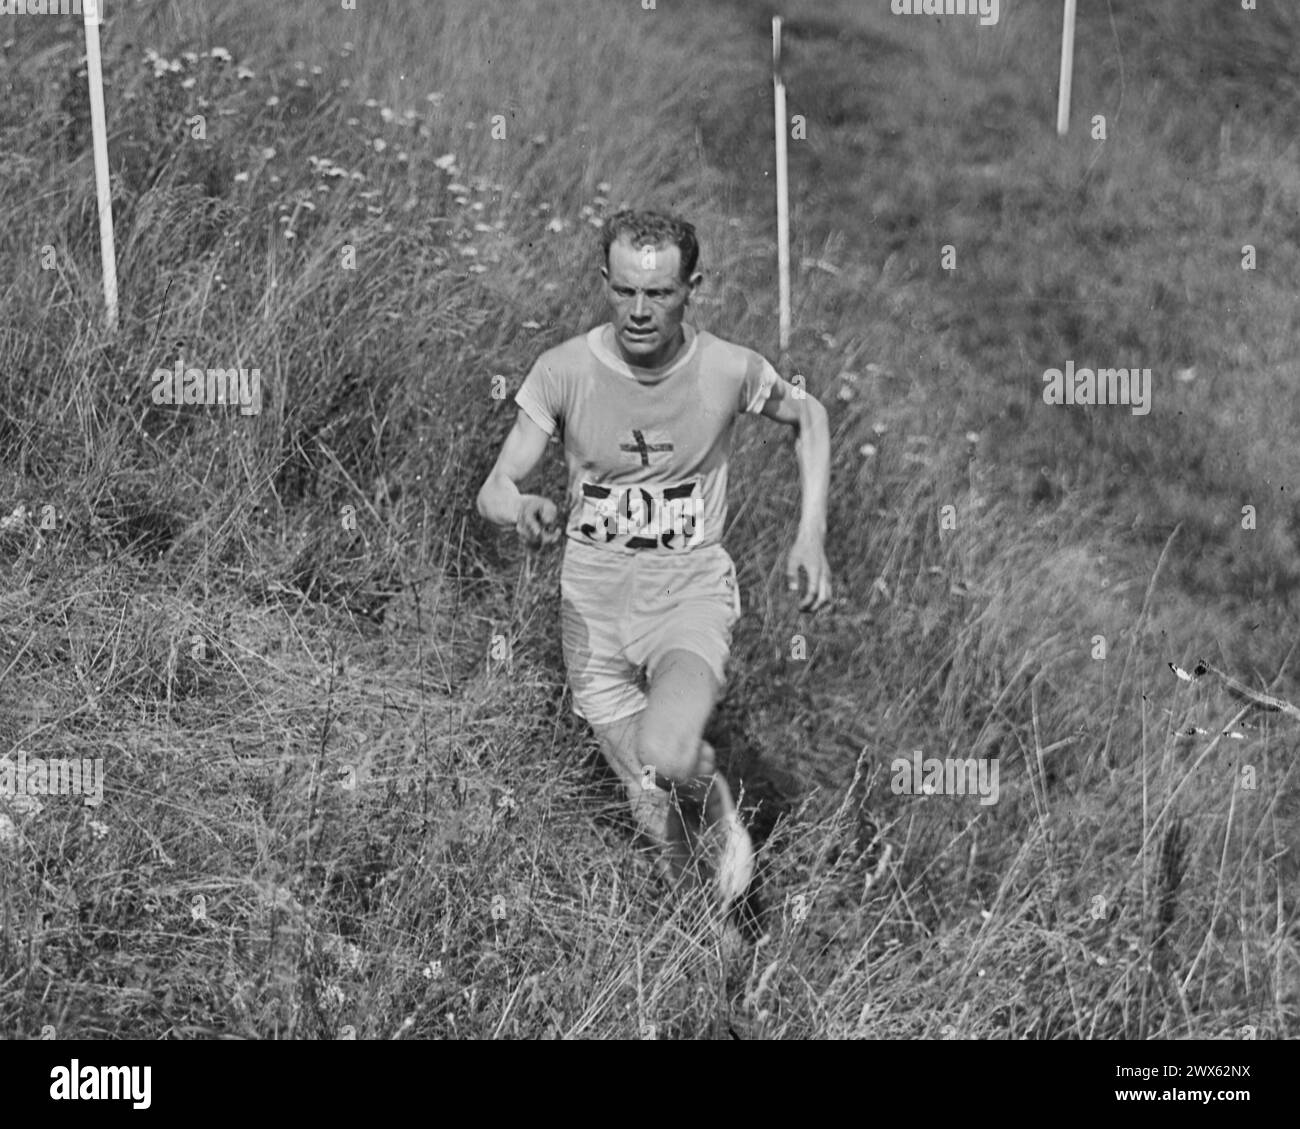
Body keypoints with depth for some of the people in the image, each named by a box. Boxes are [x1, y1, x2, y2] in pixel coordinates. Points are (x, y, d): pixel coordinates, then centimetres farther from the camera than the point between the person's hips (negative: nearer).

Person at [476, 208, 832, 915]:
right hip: (593, 590, 2)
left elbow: (807, 415, 11)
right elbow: (494, 490, -7)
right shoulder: (564, 371, -10)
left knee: (669, 759, -31)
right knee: (662, 824, 0)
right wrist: (523, 510, -32)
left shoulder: (728, 370, -10)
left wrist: (811, 535, 2)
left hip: (691, 586, -1)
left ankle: (711, 797, 5)